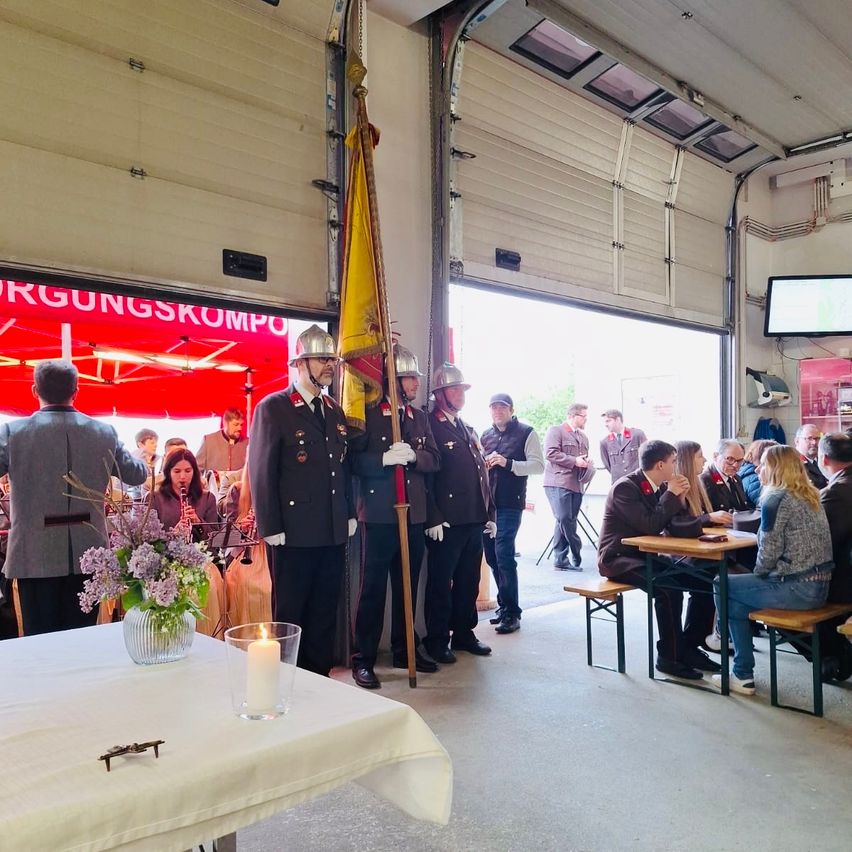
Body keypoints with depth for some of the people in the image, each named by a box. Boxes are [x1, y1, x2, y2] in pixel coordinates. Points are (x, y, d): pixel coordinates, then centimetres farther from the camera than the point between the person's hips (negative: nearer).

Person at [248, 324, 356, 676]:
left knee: (325, 612, 14)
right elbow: (261, 472, -10)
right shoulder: (273, 408, -8)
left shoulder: (335, 411, 13)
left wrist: (350, 515, 13)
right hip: (293, 533, -6)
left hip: (334, 533, 6)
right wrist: (271, 528, -12)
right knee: (289, 614, 7)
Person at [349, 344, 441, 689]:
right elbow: (354, 460, -10)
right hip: (379, 514, -6)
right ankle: (362, 660, 12)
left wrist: (413, 456, -12)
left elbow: (434, 459, 7)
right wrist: (384, 459, -25)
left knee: (408, 586, 14)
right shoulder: (368, 414, -5)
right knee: (373, 588, 1)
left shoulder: (419, 417, 13)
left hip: (414, 515, 6)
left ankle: (405, 650, 29)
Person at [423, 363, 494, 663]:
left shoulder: (468, 429, 18)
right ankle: (437, 640, 15)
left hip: (474, 520, 7)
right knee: (441, 582, 3)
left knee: (468, 580, 14)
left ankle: (464, 632, 28)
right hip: (446, 523, -7)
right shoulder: (429, 427, -7)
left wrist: (489, 514, 15)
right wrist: (433, 519, -17)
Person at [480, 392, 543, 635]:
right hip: (487, 501, 6)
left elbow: (538, 465, -8)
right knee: (491, 555, 10)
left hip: (510, 503, -6)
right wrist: (484, 463, -2)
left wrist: (508, 463, -20)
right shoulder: (486, 435, 15)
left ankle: (512, 612, -1)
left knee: (504, 555, -11)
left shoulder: (526, 433, -1)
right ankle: (504, 604, 25)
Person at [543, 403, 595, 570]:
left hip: (576, 485, 7)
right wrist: (574, 461, -14)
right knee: (565, 519, -12)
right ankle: (577, 556, -1)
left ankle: (560, 561, 8)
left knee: (565, 522, 5)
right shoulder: (555, 431, -2)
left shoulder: (583, 436, 21)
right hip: (558, 483, -7)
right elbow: (550, 453, -14)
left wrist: (586, 462, 7)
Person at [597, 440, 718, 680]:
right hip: (618, 558, -8)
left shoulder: (660, 487, 5)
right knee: (669, 589, -30)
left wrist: (678, 496, -9)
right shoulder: (625, 487, -19)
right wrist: (672, 494, -19)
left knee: (704, 583, -4)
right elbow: (650, 526, -27)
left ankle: (688, 646, 8)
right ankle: (668, 656, -14)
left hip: (645, 555, 8)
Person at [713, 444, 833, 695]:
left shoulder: (776, 499, -14)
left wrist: (757, 574, 4)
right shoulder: (809, 496, 13)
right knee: (739, 594, 18)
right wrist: (756, 577, 12)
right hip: (819, 584, 9)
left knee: (723, 585, 6)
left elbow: (768, 553, -16)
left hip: (798, 589, -9)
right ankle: (742, 674, 20)